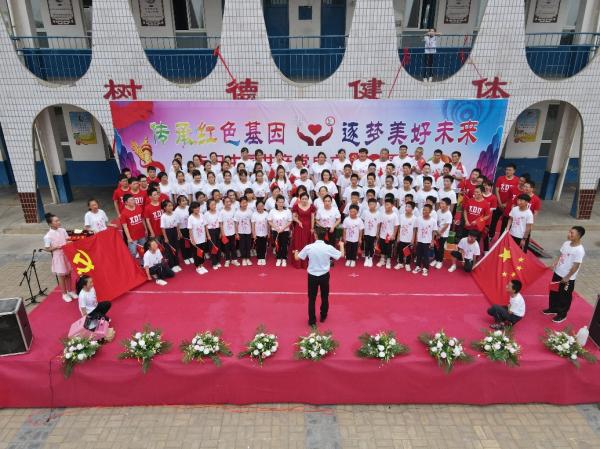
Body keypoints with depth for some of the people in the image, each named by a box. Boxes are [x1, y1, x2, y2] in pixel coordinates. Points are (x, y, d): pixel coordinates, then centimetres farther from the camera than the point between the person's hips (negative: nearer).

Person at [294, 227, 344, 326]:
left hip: (312, 276, -1)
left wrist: (295, 252, 21)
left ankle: (312, 321, 15)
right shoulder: (329, 248, -14)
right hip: (324, 276, 1)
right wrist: (341, 245, 20)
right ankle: (323, 316, 36)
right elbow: (341, 255, 1)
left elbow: (297, 258, -3)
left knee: (312, 299, 11)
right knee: (324, 297, 21)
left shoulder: (309, 247, -14)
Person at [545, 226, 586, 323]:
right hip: (557, 273, 7)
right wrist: (554, 263, -8)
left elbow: (576, 266, -22)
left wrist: (567, 277, -16)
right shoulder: (566, 243, -2)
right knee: (553, 292, 22)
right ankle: (553, 308, 42)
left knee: (565, 296, 10)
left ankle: (562, 314, 28)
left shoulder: (579, 250, -25)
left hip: (568, 278, -7)